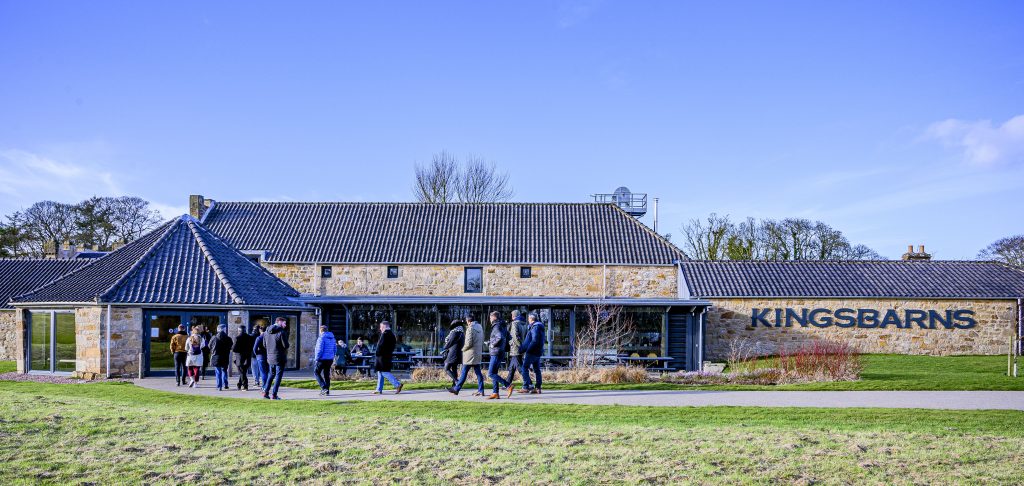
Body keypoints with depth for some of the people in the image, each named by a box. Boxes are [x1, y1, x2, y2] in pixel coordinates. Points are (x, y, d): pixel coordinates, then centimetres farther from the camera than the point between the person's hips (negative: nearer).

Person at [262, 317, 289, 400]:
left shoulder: (266, 332, 7)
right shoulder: (281, 332, -14)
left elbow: (264, 345, 12)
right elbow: (286, 346, -11)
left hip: (270, 357, 6)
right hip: (280, 358, -6)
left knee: (272, 374, 21)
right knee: (278, 375, 2)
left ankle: (265, 392, 18)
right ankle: (274, 395, 1)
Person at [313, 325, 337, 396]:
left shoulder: (322, 338, -12)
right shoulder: (332, 338, 12)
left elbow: (320, 350, -17)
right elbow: (335, 350, 16)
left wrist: (316, 358, -9)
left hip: (323, 359, -7)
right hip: (330, 359, 7)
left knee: (316, 373, 3)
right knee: (327, 375, 12)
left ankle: (324, 387, -11)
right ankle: (327, 391, 11)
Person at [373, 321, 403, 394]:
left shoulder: (385, 334, -16)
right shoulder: (391, 334, 13)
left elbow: (380, 346, -20)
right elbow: (393, 346, 17)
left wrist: (377, 354, -9)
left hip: (382, 356, -10)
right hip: (388, 356, 10)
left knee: (384, 372, -7)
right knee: (380, 373, 14)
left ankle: (397, 384, -12)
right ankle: (379, 389, 15)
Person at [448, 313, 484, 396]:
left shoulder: (470, 328, -15)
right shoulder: (479, 327, 10)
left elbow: (469, 343, -19)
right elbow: (481, 340, 14)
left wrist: (463, 349, -3)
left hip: (470, 354, -8)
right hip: (478, 354, 8)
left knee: (464, 372, -1)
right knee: (478, 372, 7)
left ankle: (456, 389, 7)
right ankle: (480, 390, 5)